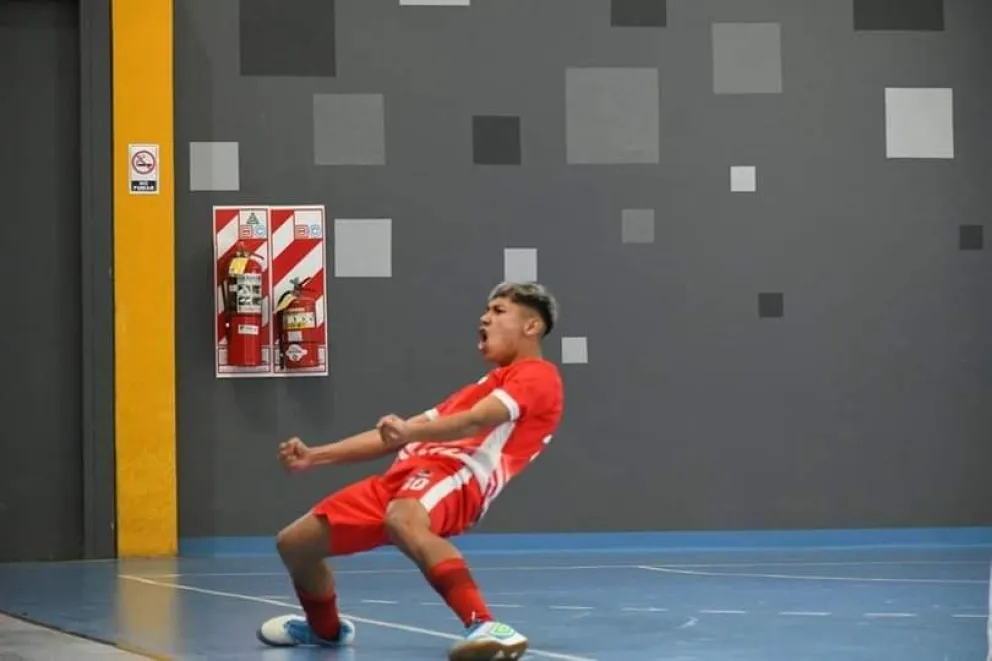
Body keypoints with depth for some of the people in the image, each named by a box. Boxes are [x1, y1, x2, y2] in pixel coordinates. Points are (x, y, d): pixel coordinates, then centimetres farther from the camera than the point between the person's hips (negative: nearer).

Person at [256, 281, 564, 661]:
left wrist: (410, 431, -34)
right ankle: (326, 630, 42)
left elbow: (477, 421, -16)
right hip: (406, 473, 9)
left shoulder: (538, 375, 5)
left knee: (401, 521, -44)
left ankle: (485, 627, -53)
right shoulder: (485, 386, 34)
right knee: (294, 543, 14)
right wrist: (314, 457, 26)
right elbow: (395, 436, 33)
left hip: (457, 475, -9)